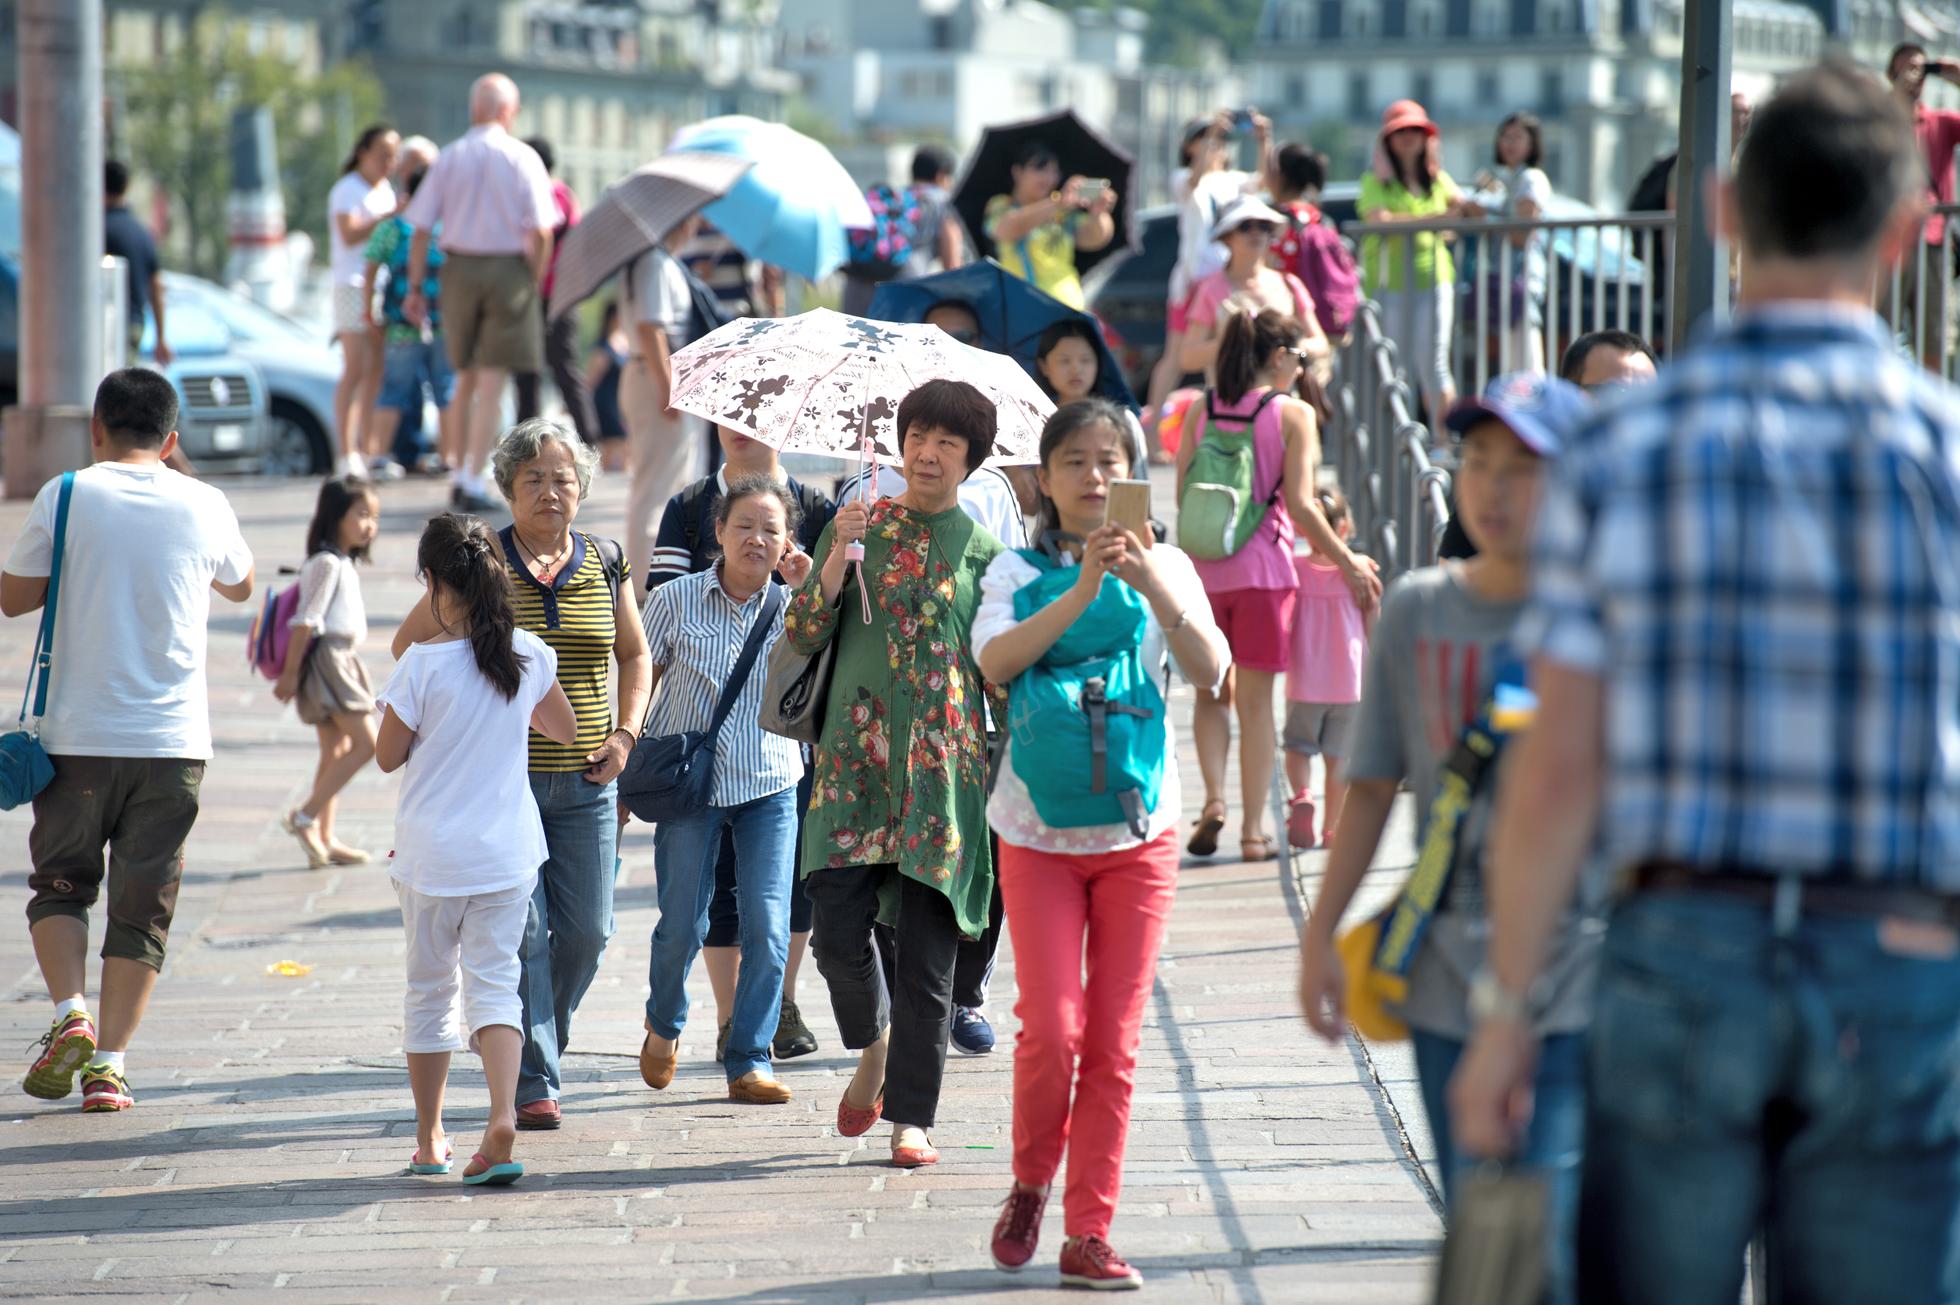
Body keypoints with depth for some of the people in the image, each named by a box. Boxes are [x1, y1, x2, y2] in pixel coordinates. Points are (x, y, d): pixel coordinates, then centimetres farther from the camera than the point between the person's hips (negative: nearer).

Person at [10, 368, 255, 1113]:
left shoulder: (66, 498, -4)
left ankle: (71, 1015, -5)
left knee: (60, 884, 15)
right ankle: (109, 1063, 4)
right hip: (173, 742, 1)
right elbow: (239, 587, 22)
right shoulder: (204, 507, 3)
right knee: (142, 908, 7)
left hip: (79, 736, -1)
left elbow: (14, 597, 5)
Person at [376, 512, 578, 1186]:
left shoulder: (422, 663, -14)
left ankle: (429, 1141, 21)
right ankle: (503, 1114, -20)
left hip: (431, 853, -2)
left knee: (430, 987, 12)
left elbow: (387, 755, -5)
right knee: (494, 980, 3)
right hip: (508, 852, 2)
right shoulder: (528, 655, -2)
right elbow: (565, 728, 15)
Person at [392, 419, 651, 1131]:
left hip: (584, 783, 3)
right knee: (520, 932, -7)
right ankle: (532, 1084, -1)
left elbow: (634, 652, 20)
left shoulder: (605, 564, 7)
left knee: (587, 930, 3)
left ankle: (531, 1042, 27)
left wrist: (625, 732, 7)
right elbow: (410, 642, 4)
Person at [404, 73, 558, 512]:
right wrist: (535, 279, 1)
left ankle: (462, 471, 24)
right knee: (492, 381, -1)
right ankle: (472, 480, -6)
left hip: (459, 269, 3)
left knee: (466, 377, 18)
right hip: (508, 269, -3)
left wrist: (416, 287, 6)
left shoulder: (448, 158, 3)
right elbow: (541, 232, -11)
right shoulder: (523, 159, -5)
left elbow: (421, 229, 1)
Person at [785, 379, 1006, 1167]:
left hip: (944, 768, -1)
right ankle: (873, 1045, 22)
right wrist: (837, 557, -12)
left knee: (926, 953, -3)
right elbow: (801, 636, 2)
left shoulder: (985, 553, 7)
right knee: (838, 932, -8)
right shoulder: (857, 527, 9)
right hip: (856, 754, 1)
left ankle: (911, 1117, 4)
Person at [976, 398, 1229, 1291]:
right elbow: (994, 658, -17)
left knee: (1115, 1041, 1)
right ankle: (1030, 1185, 18)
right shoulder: (1018, 573, 2)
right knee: (1052, 1029, -9)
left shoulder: (1164, 568, 4)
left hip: (1139, 830, 1)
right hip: (1039, 831, -1)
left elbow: (1211, 673, -11)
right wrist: (1083, 590, -27)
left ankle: (1089, 1234, 8)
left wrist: (1152, 586, -25)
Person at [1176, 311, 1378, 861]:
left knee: (1211, 693, 17)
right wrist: (1347, 562, -2)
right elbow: (1300, 505, -11)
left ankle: (1214, 799, -4)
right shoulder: (1293, 414, -6)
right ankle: (1253, 830, 6)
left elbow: (1183, 495, 6)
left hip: (1202, 568, 3)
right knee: (1255, 702, 4)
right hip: (1262, 568, -3)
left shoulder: (1200, 411, 5)